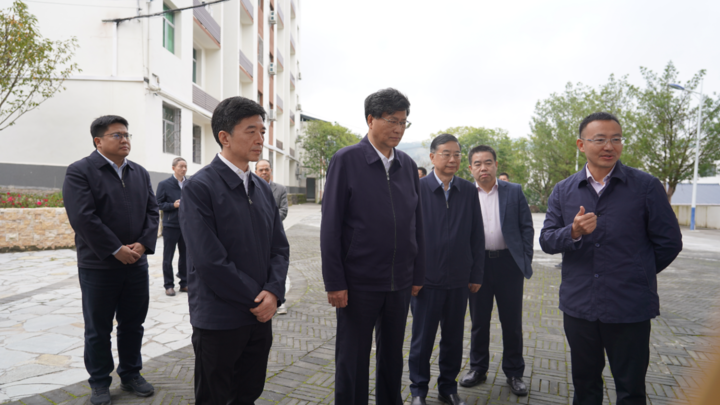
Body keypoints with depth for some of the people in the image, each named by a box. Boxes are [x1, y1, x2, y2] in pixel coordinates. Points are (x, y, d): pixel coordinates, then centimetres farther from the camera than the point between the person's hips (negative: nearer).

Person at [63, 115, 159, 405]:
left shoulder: (140, 173, 11)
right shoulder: (79, 171, -7)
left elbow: (152, 211, 7)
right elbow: (83, 217, -17)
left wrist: (143, 244, -8)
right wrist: (116, 250, -18)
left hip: (136, 263, 5)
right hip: (98, 266, -5)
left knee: (133, 325, 14)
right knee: (98, 329, 9)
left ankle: (131, 375, 29)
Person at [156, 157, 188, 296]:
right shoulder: (164, 184, -3)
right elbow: (159, 204, -4)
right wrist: (173, 205, -18)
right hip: (170, 226, -3)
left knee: (185, 255, 10)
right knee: (168, 257, 5)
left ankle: (184, 283, 21)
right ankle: (169, 285, 15)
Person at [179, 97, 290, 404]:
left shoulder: (262, 188, 8)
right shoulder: (199, 187, -14)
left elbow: (279, 247, 7)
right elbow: (209, 261, -19)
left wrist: (273, 293, -10)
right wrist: (257, 298, -12)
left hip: (261, 315, 6)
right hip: (218, 321, -6)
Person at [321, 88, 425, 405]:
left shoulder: (408, 165, 6)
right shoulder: (345, 161, -8)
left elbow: (416, 224, 9)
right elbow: (331, 227, -10)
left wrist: (418, 274, 8)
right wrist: (334, 282, -12)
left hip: (400, 283, 5)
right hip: (358, 283, -4)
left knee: (392, 356, 19)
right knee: (352, 360, 10)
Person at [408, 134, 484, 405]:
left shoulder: (469, 191, 3)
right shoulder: (418, 189, -7)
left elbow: (477, 236, 6)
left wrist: (476, 275, 5)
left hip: (459, 280, 3)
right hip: (426, 279, -3)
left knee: (454, 338, 15)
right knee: (422, 339, 10)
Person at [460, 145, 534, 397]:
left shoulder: (514, 192, 3)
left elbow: (526, 227, 4)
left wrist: (526, 260, -3)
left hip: (508, 263, 0)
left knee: (512, 322, 8)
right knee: (478, 320, 12)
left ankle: (514, 373, 24)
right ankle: (478, 368, 27)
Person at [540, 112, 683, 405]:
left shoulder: (646, 186, -5)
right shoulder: (563, 191, 3)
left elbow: (669, 242, 0)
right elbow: (546, 240, -1)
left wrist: (636, 275, 8)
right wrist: (574, 232, -21)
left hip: (630, 309, -2)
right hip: (578, 306, 2)